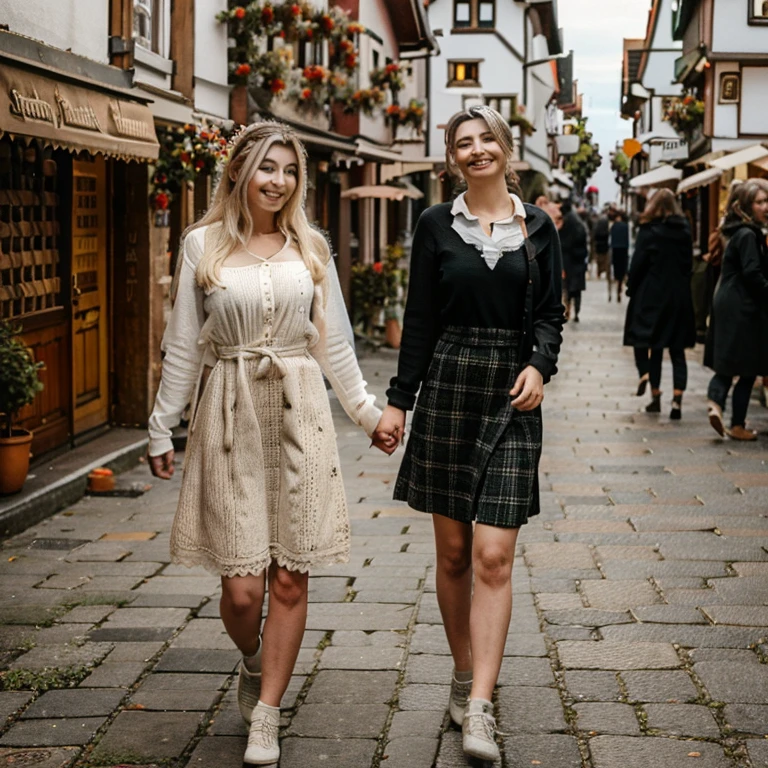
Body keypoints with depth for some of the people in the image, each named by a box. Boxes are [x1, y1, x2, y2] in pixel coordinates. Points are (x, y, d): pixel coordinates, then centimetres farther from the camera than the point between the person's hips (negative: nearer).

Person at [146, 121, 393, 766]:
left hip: (298, 412, 2)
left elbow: (333, 343, 15)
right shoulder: (203, 244, 3)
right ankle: (253, 664, 30)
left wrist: (368, 412, 16)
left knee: (289, 579, 0)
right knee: (242, 585, -5)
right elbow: (183, 345, 7)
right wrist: (163, 427, 8)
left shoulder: (311, 248, 8)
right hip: (230, 413, -1)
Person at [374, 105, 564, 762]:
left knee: (493, 557, -8)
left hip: (513, 396, -1)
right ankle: (464, 676, 25)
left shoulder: (537, 227, 6)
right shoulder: (436, 225, 5)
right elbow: (420, 319, 6)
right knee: (453, 552, 7)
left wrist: (540, 366, -13)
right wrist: (398, 401, 3)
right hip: (448, 389, 1)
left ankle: (478, 711, -9)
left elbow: (550, 312, 6)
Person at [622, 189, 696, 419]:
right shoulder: (685, 231, 4)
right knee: (677, 351, 4)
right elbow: (689, 264, 7)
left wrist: (631, 288, 2)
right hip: (679, 297, 3)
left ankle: (655, 395, 8)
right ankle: (677, 400, -6)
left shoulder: (649, 231, -9)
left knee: (654, 347, 8)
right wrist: (681, 286, 14)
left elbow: (638, 264, -9)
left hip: (652, 297, -3)